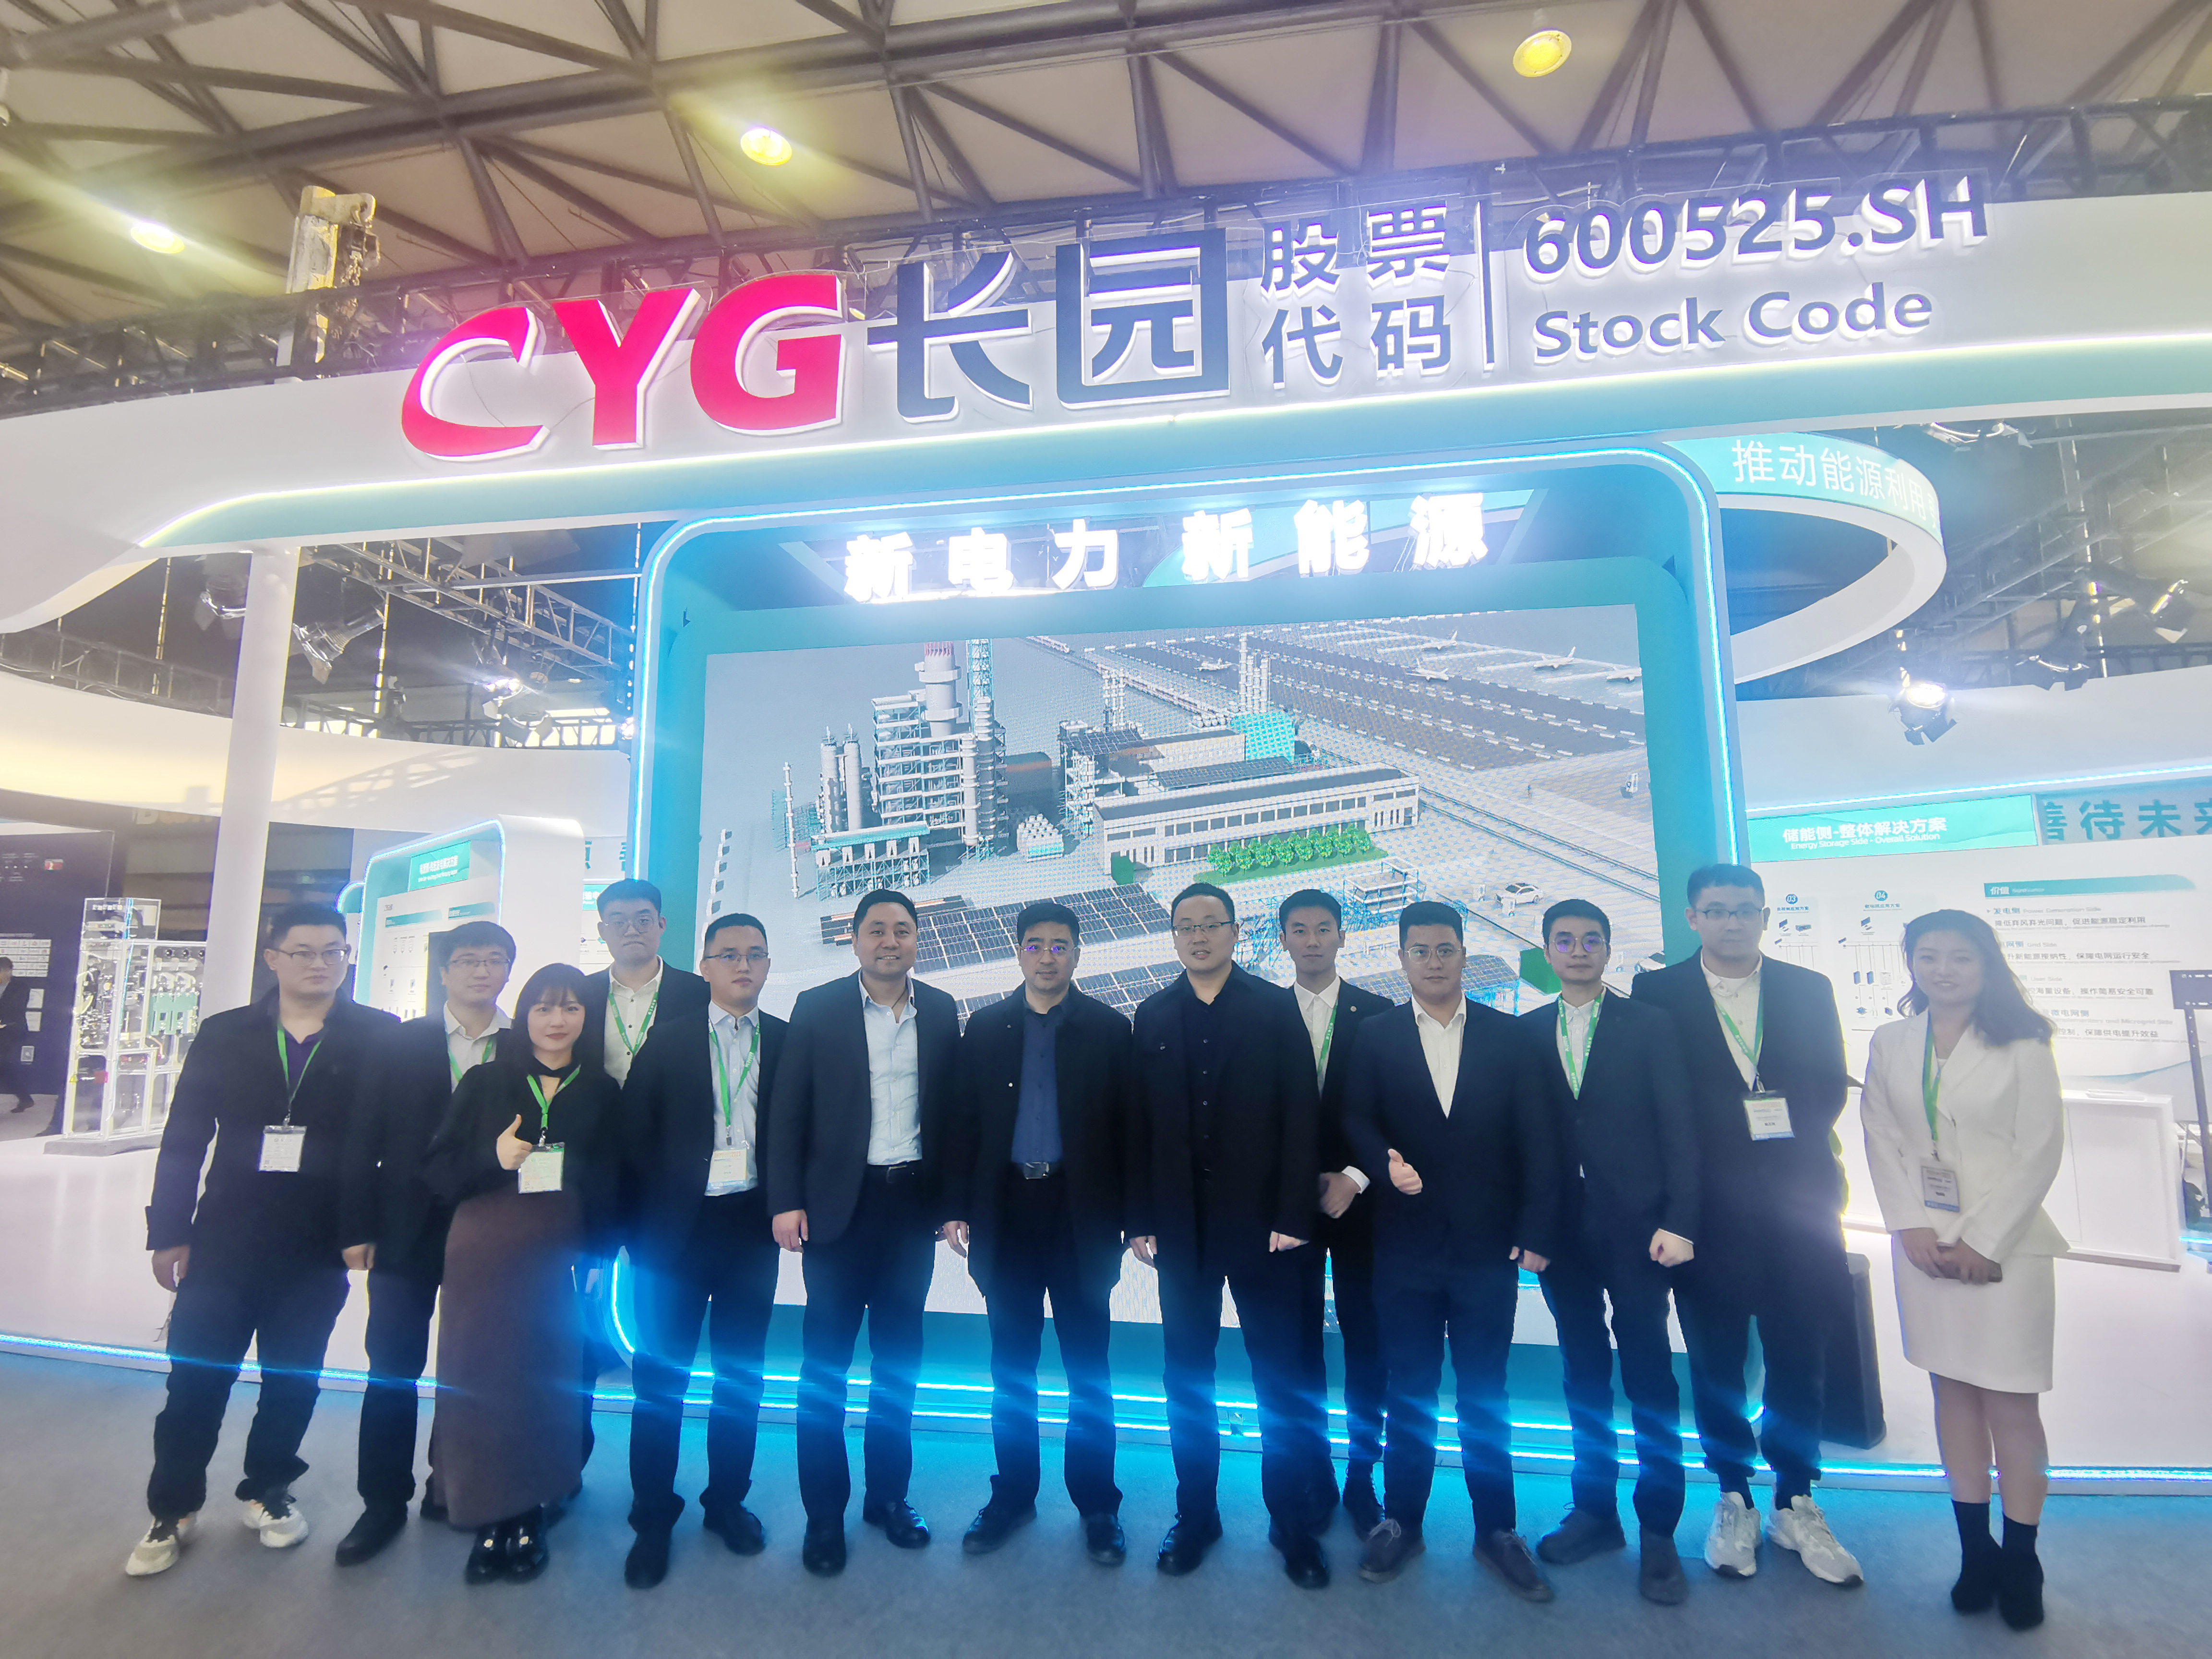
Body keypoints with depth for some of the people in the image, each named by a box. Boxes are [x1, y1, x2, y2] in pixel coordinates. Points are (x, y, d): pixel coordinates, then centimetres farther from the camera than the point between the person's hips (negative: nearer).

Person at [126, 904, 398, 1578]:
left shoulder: (379, 1037, -6)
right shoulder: (223, 1034, 1)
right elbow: (184, 1139, 4)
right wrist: (169, 1232, 2)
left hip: (320, 1247, -1)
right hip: (224, 1240, 1)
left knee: (294, 1379, 13)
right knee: (195, 1376, 9)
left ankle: (268, 1489, 36)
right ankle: (172, 1508, 31)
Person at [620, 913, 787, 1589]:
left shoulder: (787, 1041, 2)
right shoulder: (667, 1038, 1)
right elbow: (635, 1133, 1)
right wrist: (644, 1220, -3)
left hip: (752, 1225, 1)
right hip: (677, 1225, -1)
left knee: (742, 1372, 12)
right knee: (661, 1373, 8)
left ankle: (727, 1499, 31)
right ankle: (653, 1517, 25)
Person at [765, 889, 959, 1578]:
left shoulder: (941, 1011, 2)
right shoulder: (817, 1008, -4)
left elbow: (949, 1107, 4)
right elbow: (787, 1110, -4)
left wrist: (951, 1198, 2)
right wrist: (786, 1200, -8)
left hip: (914, 1203, 3)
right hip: (840, 1204, -2)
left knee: (899, 1356, 14)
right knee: (826, 1359, 7)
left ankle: (888, 1494, 31)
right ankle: (824, 1513, 23)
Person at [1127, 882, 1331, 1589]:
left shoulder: (1275, 1008, -2)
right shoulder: (1152, 1017, 5)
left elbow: (1301, 1115, -6)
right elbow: (1142, 1124, 3)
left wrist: (1292, 1214, -11)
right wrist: (1141, 1220, 0)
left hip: (1259, 1219, -2)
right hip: (1181, 1222, 2)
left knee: (1280, 1371, 6)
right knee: (1187, 1372, 12)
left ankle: (1293, 1519, 23)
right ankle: (1195, 1513, 28)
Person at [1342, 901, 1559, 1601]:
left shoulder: (1507, 1036, 1)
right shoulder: (1375, 1037, 2)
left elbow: (1537, 1140, 0)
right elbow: (1357, 1121, -2)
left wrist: (1536, 1231, -6)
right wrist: (1388, 1163, -22)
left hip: (1488, 1245, 0)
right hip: (1406, 1243, 0)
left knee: (1485, 1392, 10)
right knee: (1410, 1389, 13)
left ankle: (1498, 1531, 27)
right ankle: (1401, 1522, 29)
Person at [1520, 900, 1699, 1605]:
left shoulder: (1650, 1025, 0)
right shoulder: (1526, 1033, 6)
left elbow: (1678, 1128, -4)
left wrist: (1678, 1221, -10)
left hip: (1634, 1224, -2)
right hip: (1562, 1227, 3)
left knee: (1648, 1373, 4)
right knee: (1583, 1372, 13)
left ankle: (1658, 1531, 17)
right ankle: (1596, 1509, 27)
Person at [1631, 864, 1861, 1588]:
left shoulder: (1809, 988, 8)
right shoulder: (1658, 992, -1)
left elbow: (1832, 1085, 7)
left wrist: (1791, 1134, -8)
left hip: (1797, 1199, 2)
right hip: (1708, 1203, -2)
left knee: (1799, 1357, 9)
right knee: (1716, 1358, 9)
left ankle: (1796, 1503, 27)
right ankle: (1733, 1501, 26)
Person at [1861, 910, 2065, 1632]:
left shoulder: (2022, 1047, -4)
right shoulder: (1890, 1044, 5)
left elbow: (2040, 1151, -6)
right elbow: (1882, 1141, 5)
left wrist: (1983, 1241, -10)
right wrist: (1913, 1228, -5)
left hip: (2004, 1245, -3)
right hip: (1924, 1243, 3)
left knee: (2011, 1404, 1)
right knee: (1953, 1392, 10)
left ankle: (2020, 1563, 16)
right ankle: (1975, 1551, 22)